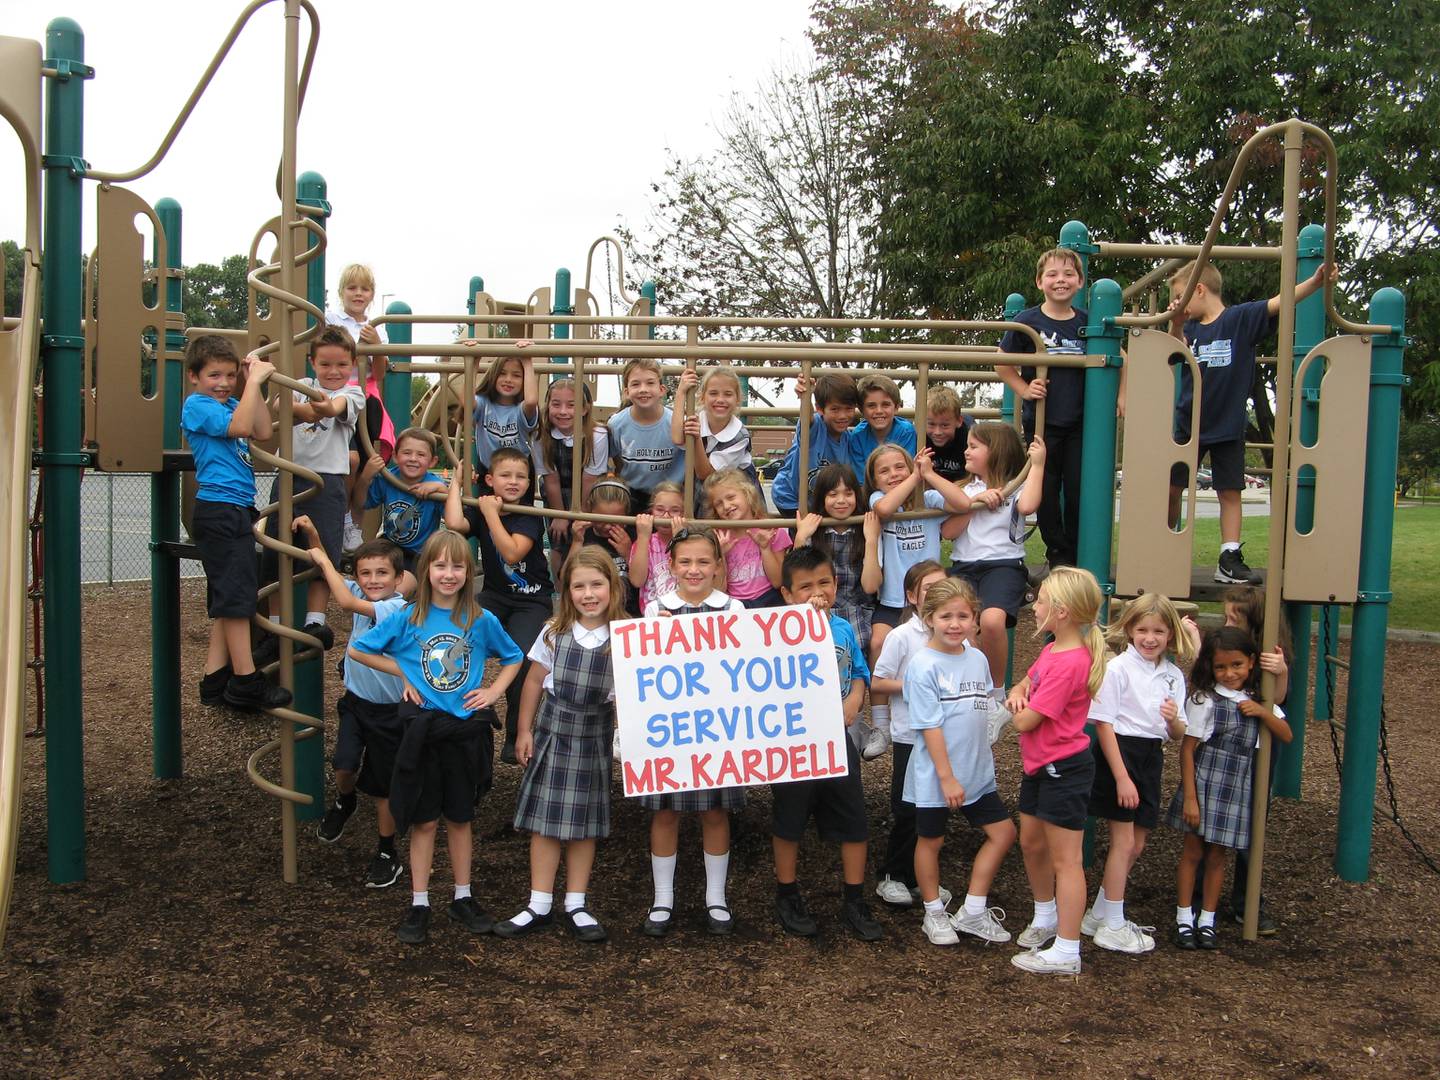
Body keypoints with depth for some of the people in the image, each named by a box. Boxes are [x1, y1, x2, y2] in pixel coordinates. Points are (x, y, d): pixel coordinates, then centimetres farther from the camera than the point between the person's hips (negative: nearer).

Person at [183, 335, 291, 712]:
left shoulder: (231, 403, 14)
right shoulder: (196, 405, -8)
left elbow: (262, 431, 1)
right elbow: (239, 426, -22)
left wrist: (255, 383, -1)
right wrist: (255, 380, -16)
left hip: (238, 510, 9)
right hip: (220, 509, -9)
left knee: (227, 599, 12)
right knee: (236, 595, -7)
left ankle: (215, 681, 19)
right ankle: (246, 682, -1)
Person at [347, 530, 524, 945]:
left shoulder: (481, 621, -2)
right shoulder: (407, 618, -4)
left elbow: (513, 658, 13)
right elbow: (357, 650, 4)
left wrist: (493, 692, -1)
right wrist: (402, 672, -3)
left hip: (466, 730, 1)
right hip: (422, 729, -1)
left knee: (459, 818, 12)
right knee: (423, 820, 6)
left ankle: (463, 898, 24)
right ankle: (419, 904, 15)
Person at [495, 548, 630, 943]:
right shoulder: (555, 633, -3)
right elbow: (534, 681, 5)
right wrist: (524, 731, 5)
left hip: (594, 733, -1)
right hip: (552, 729, 1)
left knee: (584, 820, 9)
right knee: (545, 818, 5)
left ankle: (575, 906, 19)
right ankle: (539, 905, 14)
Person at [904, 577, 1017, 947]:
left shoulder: (978, 659, 2)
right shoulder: (923, 666, -18)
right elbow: (930, 726, -18)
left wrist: (985, 754, 12)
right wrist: (947, 777, -18)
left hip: (978, 772, 7)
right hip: (935, 775, -7)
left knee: (1003, 832, 9)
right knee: (931, 840, 10)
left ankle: (973, 912, 22)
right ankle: (934, 914, 29)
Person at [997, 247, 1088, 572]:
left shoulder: (1086, 322, 0)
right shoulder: (1028, 321, -7)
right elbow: (1002, 364, 3)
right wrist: (1024, 389, -8)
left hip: (1080, 422, 2)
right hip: (1041, 421, -1)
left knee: (1079, 490, 4)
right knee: (1047, 490, 5)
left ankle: (1077, 555, 19)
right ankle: (1057, 554, 20)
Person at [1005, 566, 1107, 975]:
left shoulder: (1069, 663, -25)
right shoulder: (1052, 651, 6)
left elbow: (1025, 721, -24)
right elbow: (1022, 684, 17)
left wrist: (1020, 706, -1)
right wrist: (1017, 694, -7)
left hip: (1063, 770, -10)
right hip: (1039, 765, 10)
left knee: (1065, 860, -2)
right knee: (1031, 844, 22)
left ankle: (1066, 952, 6)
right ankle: (1045, 918, 42)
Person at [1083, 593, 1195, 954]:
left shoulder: (1174, 676, 6)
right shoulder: (1117, 668, -13)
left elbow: (1177, 734, 11)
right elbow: (1104, 724, -14)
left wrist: (1174, 720, -14)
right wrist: (1121, 776, -17)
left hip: (1151, 759, 7)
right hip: (1120, 754, -7)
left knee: (1135, 845, 13)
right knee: (1124, 843, -2)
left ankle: (1099, 915, 27)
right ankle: (1112, 927, 11)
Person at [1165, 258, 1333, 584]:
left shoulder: (1241, 318, -5)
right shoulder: (1190, 327, 4)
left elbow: (1279, 303, -16)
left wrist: (1315, 281, -30)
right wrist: (1175, 325, -30)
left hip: (1228, 426, -3)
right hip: (1188, 423, 3)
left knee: (1230, 492, 2)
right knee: (1172, 488, 7)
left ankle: (1229, 560, 6)